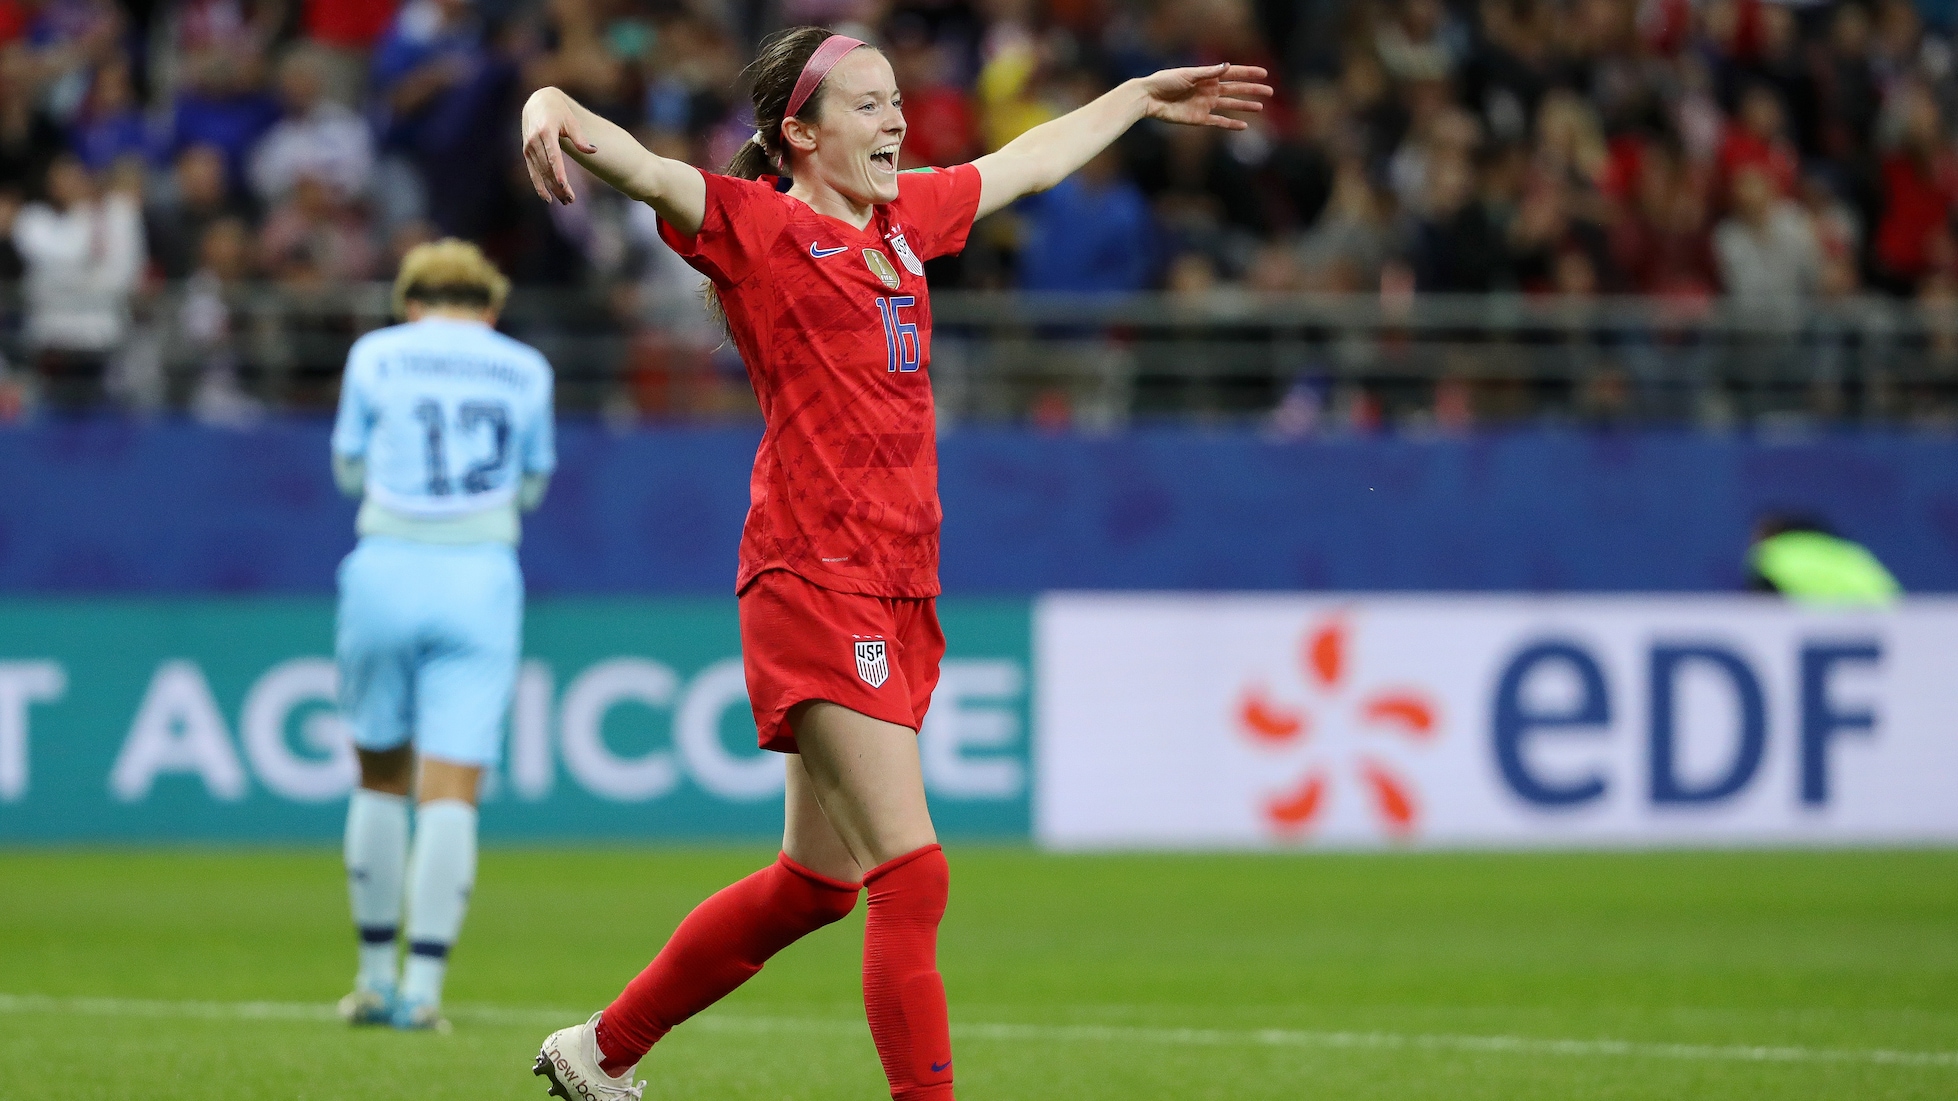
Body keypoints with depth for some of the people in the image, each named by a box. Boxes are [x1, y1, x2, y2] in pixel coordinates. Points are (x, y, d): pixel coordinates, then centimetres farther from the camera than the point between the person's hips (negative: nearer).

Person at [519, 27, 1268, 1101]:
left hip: (900, 588, 8)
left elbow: (1028, 163, 35)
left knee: (818, 881, 15)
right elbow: (639, 167, -19)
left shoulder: (905, 217, 17)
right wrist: (551, 108, -41)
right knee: (912, 875, -16)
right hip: (815, 579, -8)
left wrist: (1141, 96, 47)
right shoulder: (752, 224, -3)